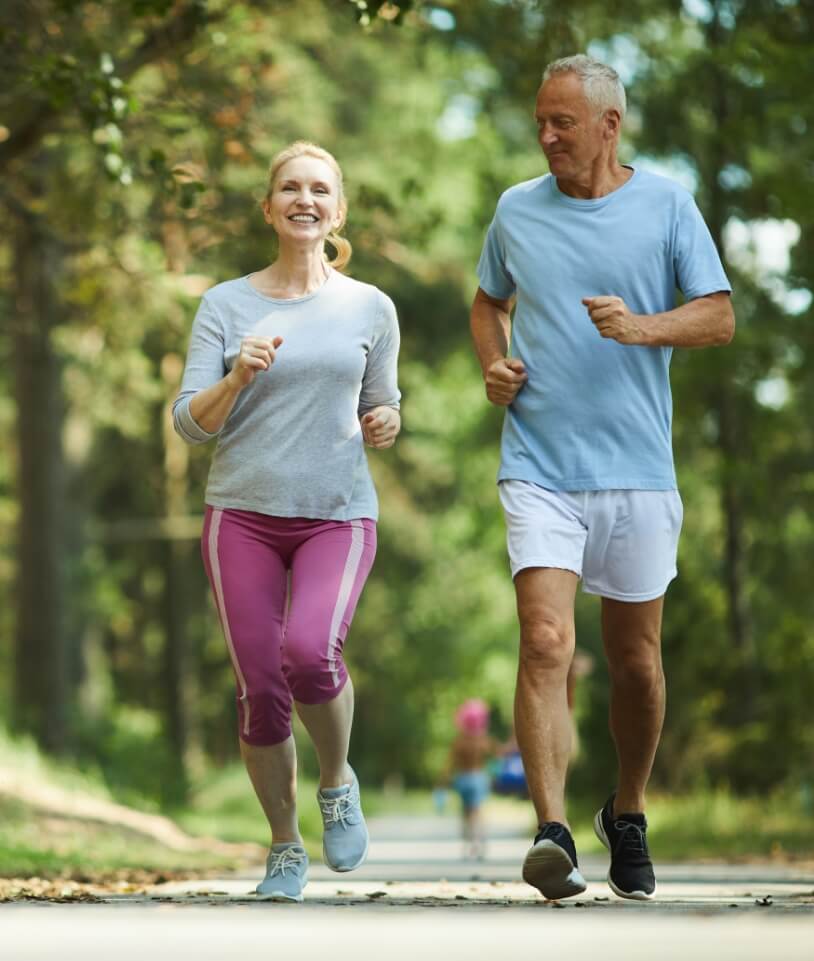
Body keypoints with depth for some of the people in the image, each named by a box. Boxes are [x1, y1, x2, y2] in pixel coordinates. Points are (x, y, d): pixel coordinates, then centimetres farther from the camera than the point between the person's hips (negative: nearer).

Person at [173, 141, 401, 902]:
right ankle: (284, 848, 16)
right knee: (259, 689, -4)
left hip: (339, 517, -1)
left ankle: (337, 781, 3)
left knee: (310, 652, -26)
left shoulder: (370, 309, 7)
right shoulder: (227, 305, 4)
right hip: (242, 515, 1)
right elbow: (190, 424, 2)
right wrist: (237, 376, -17)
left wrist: (384, 426, -5)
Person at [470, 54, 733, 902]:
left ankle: (628, 816, 31)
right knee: (545, 645, -17)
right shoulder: (516, 211, 9)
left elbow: (719, 317, 0)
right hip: (540, 471, 0)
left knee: (635, 661, 10)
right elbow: (489, 302, 25)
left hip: (637, 471, 0)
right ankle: (551, 832, -23)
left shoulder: (666, 205, 3)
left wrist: (643, 327, -18)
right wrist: (494, 364, 5)